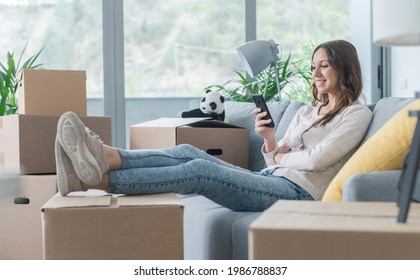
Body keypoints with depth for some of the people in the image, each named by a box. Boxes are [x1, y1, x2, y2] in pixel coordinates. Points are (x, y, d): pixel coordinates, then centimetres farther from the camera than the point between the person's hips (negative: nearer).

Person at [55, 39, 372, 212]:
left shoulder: (357, 114, 4)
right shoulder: (306, 112, 27)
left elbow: (317, 159, -11)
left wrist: (281, 156, 6)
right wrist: (269, 139, -2)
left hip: (298, 191, -8)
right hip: (269, 179, 8)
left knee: (200, 169, -27)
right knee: (189, 152, -16)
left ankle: (98, 178, -40)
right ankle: (105, 157, -38)